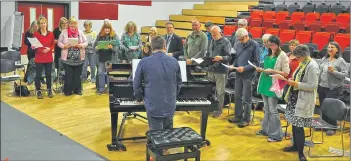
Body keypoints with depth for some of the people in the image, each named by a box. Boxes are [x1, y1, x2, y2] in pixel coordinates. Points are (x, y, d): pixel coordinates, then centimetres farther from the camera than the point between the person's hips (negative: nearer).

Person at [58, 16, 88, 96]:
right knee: (68, 75, -1)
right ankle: (68, 90, 12)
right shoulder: (64, 32, 0)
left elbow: (86, 42, 5)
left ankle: (77, 90, 21)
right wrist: (65, 46, -15)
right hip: (67, 58, -2)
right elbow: (59, 42, 2)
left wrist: (80, 45, -13)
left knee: (77, 75, 9)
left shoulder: (80, 32, 5)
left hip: (79, 58, 2)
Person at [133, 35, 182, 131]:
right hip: (170, 105, 3)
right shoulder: (174, 61, 0)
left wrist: (139, 98, 18)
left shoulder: (144, 62, -8)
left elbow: (136, 85, 0)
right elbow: (179, 83, 10)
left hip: (153, 106, -3)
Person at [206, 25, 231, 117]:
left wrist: (221, 58, -35)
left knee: (220, 91, 1)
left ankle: (219, 110, 11)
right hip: (211, 69, 7)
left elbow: (229, 57, -16)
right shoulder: (212, 41, 14)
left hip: (221, 70, -7)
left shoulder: (226, 42, -9)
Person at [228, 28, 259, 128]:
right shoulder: (239, 45, 9)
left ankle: (246, 119, 13)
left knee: (246, 99, 2)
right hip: (238, 74, 6)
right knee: (237, 96, 13)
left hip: (248, 75, -6)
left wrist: (244, 68, -23)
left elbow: (256, 63, -12)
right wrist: (233, 65, -1)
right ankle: (238, 116, 27)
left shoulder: (255, 45, -10)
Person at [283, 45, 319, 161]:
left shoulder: (312, 66, -17)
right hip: (295, 98, 9)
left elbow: (313, 86, -20)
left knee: (299, 126, -5)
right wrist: (293, 80, 3)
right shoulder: (303, 64, 10)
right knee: (294, 123, 15)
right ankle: (295, 145, 31)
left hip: (303, 102, -9)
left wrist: (296, 84, -22)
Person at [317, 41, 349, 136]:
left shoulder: (340, 61, -9)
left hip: (333, 89, -6)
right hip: (322, 87, 6)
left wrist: (333, 71, -24)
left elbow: (345, 74, -13)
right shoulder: (324, 59, 8)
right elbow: (319, 70, 14)